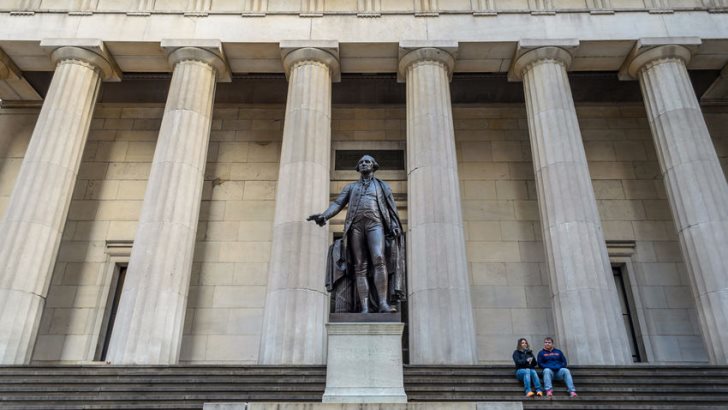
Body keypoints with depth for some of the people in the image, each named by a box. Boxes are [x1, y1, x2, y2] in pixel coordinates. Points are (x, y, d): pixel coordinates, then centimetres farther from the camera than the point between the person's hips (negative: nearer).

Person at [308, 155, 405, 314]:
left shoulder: (383, 186, 24)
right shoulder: (350, 187, 26)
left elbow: (392, 208, 13)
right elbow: (337, 204, 12)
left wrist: (395, 226, -7)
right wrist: (324, 216, -9)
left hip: (375, 224, -2)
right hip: (356, 226, 2)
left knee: (379, 259, -24)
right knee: (360, 267, -8)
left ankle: (383, 304, -30)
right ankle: (365, 309, -14)